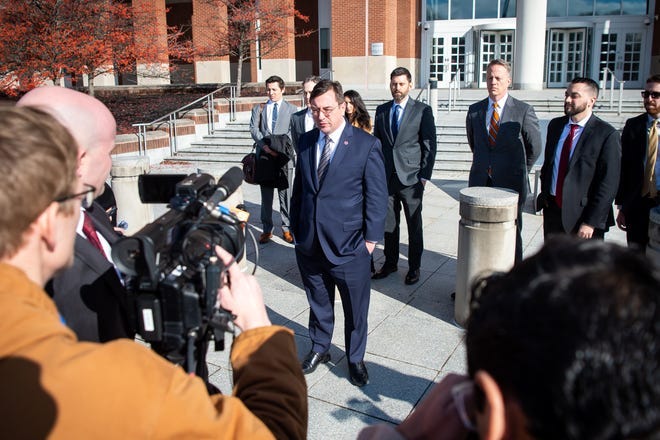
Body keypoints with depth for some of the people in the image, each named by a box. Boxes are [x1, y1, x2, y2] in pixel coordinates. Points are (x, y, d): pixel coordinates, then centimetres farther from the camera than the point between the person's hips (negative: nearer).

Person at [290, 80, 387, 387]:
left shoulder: (366, 145, -9)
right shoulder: (305, 142, 5)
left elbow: (377, 196, -7)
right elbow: (299, 188, 12)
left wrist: (371, 238, -9)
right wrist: (296, 228, 10)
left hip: (349, 246, -4)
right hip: (309, 243, 4)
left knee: (355, 309, 11)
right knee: (318, 303, 21)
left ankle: (355, 358, 33)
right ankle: (319, 348, 43)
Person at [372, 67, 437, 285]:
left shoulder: (422, 110, -3)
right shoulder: (381, 110, 9)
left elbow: (430, 145, -3)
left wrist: (424, 176, -8)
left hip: (411, 178, -3)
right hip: (386, 177, 4)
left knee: (414, 225, 6)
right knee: (388, 223, 11)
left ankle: (414, 267, 19)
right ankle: (390, 262, 26)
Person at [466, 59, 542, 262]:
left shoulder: (523, 111, -4)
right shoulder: (475, 110, 8)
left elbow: (535, 147, 5)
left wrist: (520, 171, 11)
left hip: (510, 184, -3)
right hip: (480, 183, 3)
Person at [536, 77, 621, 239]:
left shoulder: (607, 134, -11)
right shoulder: (555, 125, 8)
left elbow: (608, 184, -13)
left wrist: (591, 222, -16)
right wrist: (544, 195, 10)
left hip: (582, 214, -5)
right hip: (552, 210, 5)